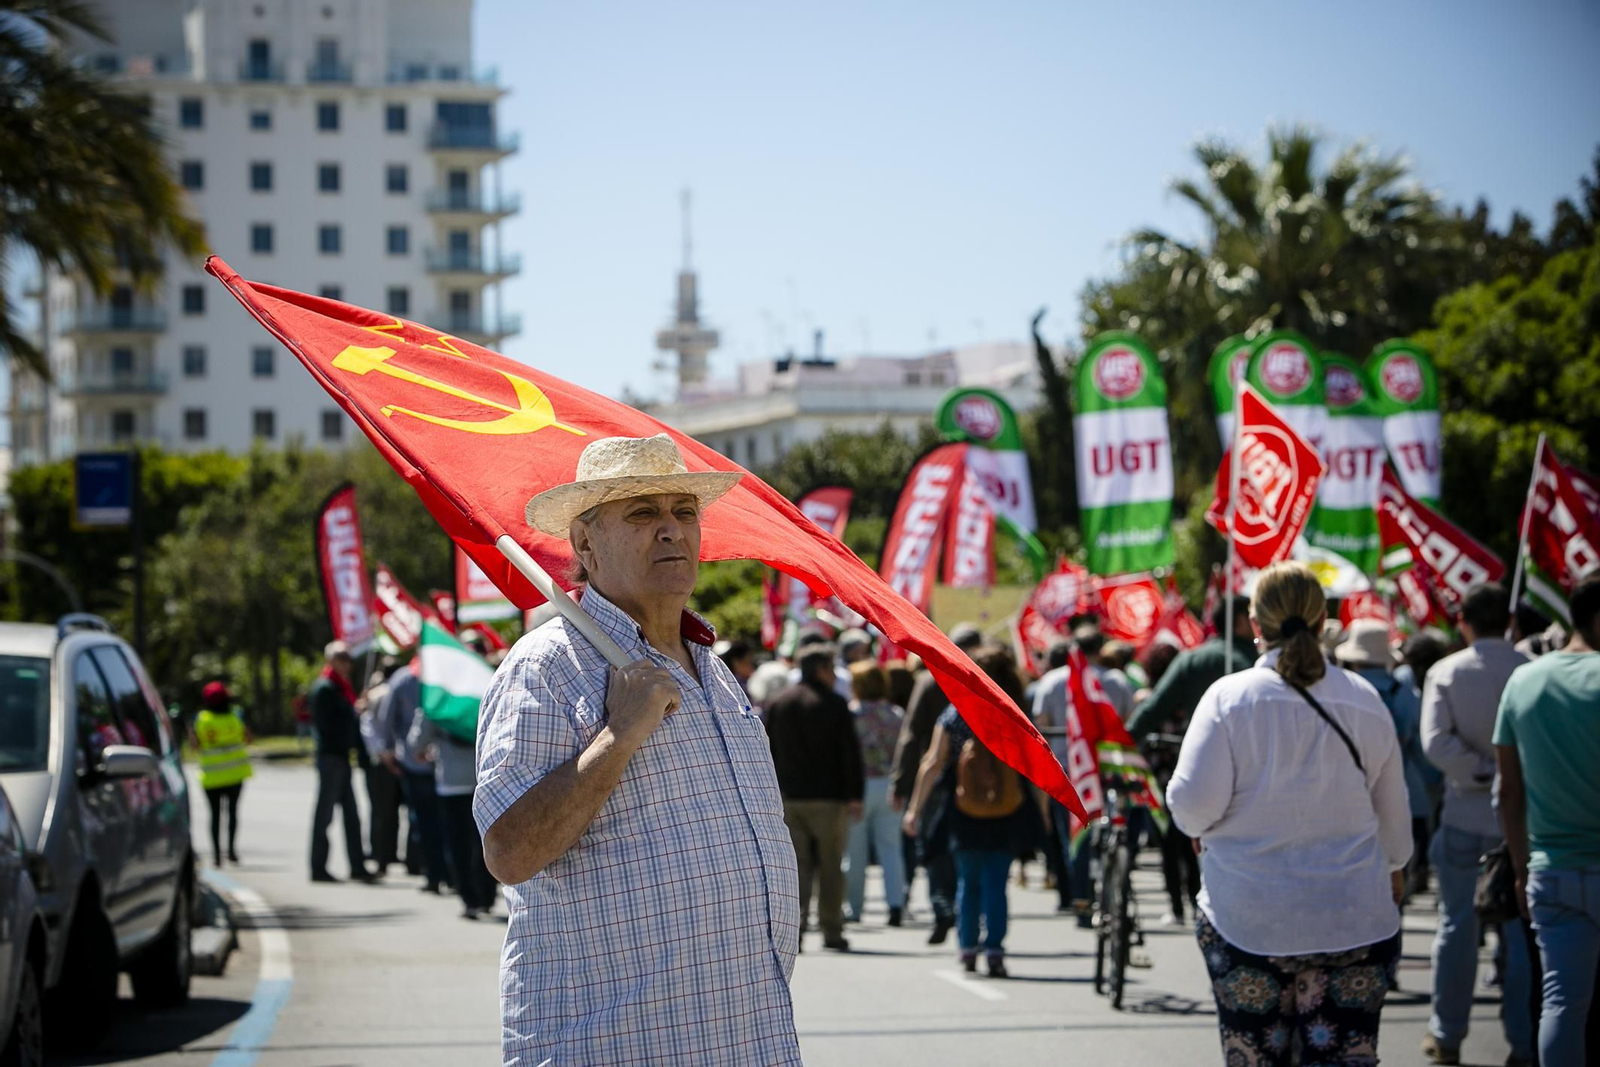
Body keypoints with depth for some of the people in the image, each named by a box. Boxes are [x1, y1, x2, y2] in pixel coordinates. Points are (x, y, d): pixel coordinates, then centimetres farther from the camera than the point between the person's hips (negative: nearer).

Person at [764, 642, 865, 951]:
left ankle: (794, 923, -6)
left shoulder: (778, 703, 8)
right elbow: (850, 752, -6)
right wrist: (854, 795, -2)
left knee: (797, 865, 6)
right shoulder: (835, 705, -5)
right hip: (829, 798, -4)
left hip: (789, 798, 4)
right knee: (830, 866, 3)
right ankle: (831, 931, 3)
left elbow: (768, 751, 11)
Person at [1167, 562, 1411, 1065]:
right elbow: (1393, 812, 14)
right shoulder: (1366, 702, 3)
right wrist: (1393, 869, 33)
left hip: (1247, 923, -2)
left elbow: (1192, 801, -11)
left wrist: (1197, 828, 13)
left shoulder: (1229, 697, -7)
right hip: (1354, 920, 2)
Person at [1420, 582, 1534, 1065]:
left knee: (1457, 925, 9)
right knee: (1521, 930, 6)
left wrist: (1482, 772, -9)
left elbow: (1436, 742, -15)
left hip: (1465, 817, 0)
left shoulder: (1446, 672, -6)